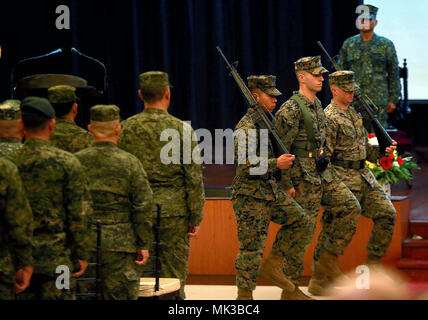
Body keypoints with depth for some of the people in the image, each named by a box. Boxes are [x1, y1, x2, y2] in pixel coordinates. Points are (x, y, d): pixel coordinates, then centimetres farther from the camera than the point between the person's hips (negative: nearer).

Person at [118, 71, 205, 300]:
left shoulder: (126, 128, 1)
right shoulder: (182, 130, -5)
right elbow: (194, 178, -5)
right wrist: (196, 217, 2)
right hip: (173, 212, -2)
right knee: (173, 279, 4)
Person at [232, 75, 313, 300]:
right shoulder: (246, 128, -16)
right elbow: (245, 164, -25)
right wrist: (276, 163, -25)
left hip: (272, 192, 9)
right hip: (250, 196, -9)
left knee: (300, 222, -1)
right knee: (251, 247, -3)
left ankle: (273, 263, 7)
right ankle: (244, 295, 5)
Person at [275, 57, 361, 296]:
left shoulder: (317, 105, 13)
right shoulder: (291, 109, -15)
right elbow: (281, 149, -17)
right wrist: (287, 184, -18)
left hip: (324, 174, 8)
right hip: (303, 177, -8)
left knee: (350, 207, -3)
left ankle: (328, 258, 6)